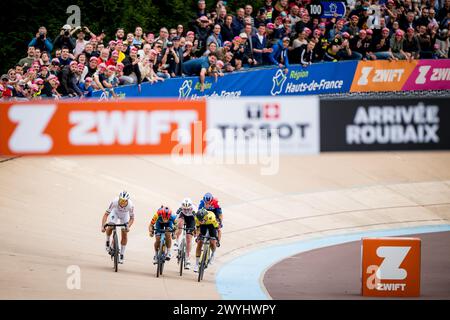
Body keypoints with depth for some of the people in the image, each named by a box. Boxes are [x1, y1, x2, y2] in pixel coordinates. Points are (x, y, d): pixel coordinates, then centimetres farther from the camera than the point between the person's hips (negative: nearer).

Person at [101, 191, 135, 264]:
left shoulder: (130, 205, -37)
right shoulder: (115, 202, -39)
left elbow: (132, 218, -24)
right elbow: (106, 214, -34)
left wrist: (128, 226, -42)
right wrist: (103, 226, -44)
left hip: (125, 215, 0)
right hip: (115, 212, 0)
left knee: (124, 234, -6)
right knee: (110, 227, -25)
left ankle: (122, 255, 6)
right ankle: (108, 242, 6)